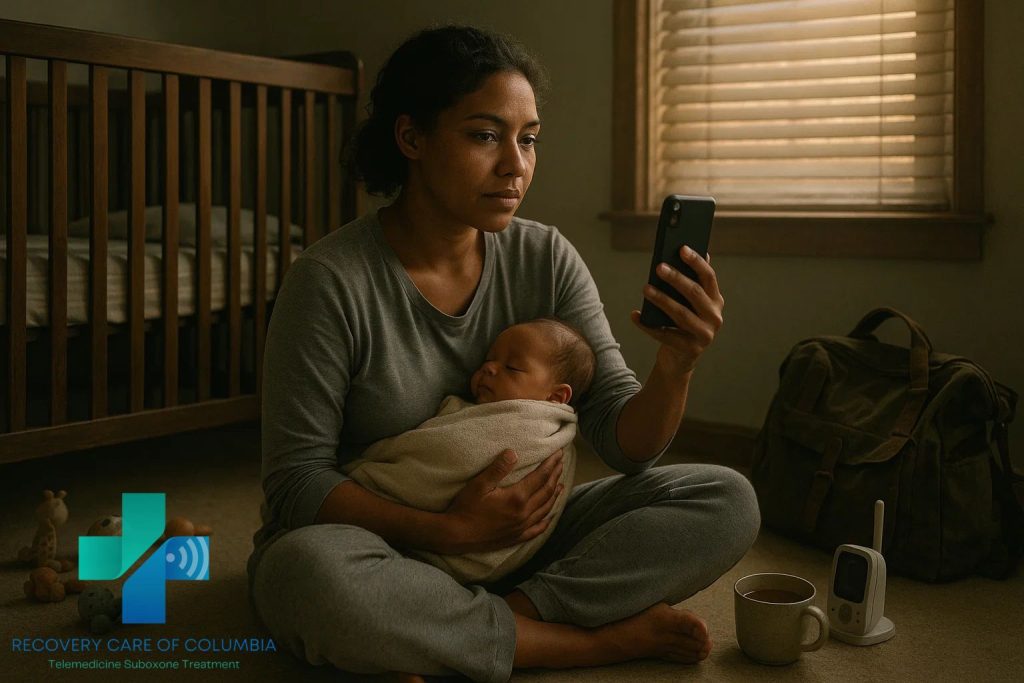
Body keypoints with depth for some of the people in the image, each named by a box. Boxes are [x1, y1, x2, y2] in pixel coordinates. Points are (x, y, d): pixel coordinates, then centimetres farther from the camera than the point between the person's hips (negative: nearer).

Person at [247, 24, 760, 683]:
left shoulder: (545, 258, -5)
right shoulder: (331, 280, -17)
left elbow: (624, 443, -6)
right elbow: (296, 483, -16)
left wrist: (675, 369, -28)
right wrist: (451, 529, -28)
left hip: (512, 531, 4)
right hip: (384, 543, -3)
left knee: (728, 501, -11)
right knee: (306, 568, -39)